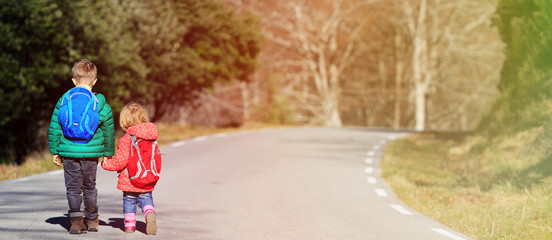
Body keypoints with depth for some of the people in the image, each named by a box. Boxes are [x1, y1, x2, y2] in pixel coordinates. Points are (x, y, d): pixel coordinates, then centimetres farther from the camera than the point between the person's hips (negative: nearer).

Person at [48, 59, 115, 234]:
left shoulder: (63, 101, -1)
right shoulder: (101, 105, -2)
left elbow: (54, 128, 2)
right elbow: (109, 131, 5)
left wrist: (55, 151, 11)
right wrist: (107, 154, 16)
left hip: (68, 152, 0)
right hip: (91, 153, 1)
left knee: (73, 187, 6)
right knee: (89, 187, 15)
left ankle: (76, 219, -8)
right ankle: (92, 220, 25)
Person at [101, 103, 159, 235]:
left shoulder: (126, 139, -16)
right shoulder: (151, 138, 1)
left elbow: (120, 162, -16)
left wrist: (106, 163, 0)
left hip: (129, 180, -4)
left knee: (129, 200, 12)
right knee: (146, 198, 14)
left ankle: (129, 224, 18)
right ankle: (150, 214, -13)